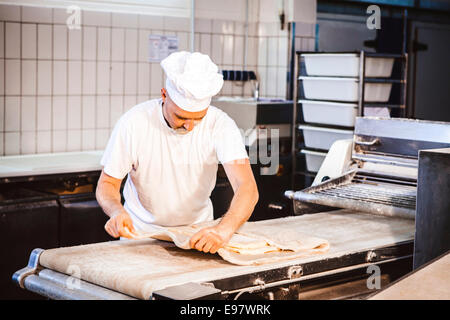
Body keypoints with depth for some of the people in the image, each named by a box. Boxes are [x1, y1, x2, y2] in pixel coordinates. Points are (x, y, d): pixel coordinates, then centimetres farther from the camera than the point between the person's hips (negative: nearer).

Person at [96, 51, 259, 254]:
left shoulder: (220, 125, -19)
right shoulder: (134, 122, -18)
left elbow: (248, 188, -29)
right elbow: (107, 184, -8)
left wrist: (223, 230, -48)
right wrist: (117, 212, -31)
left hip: (198, 232, 3)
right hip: (142, 232, -3)